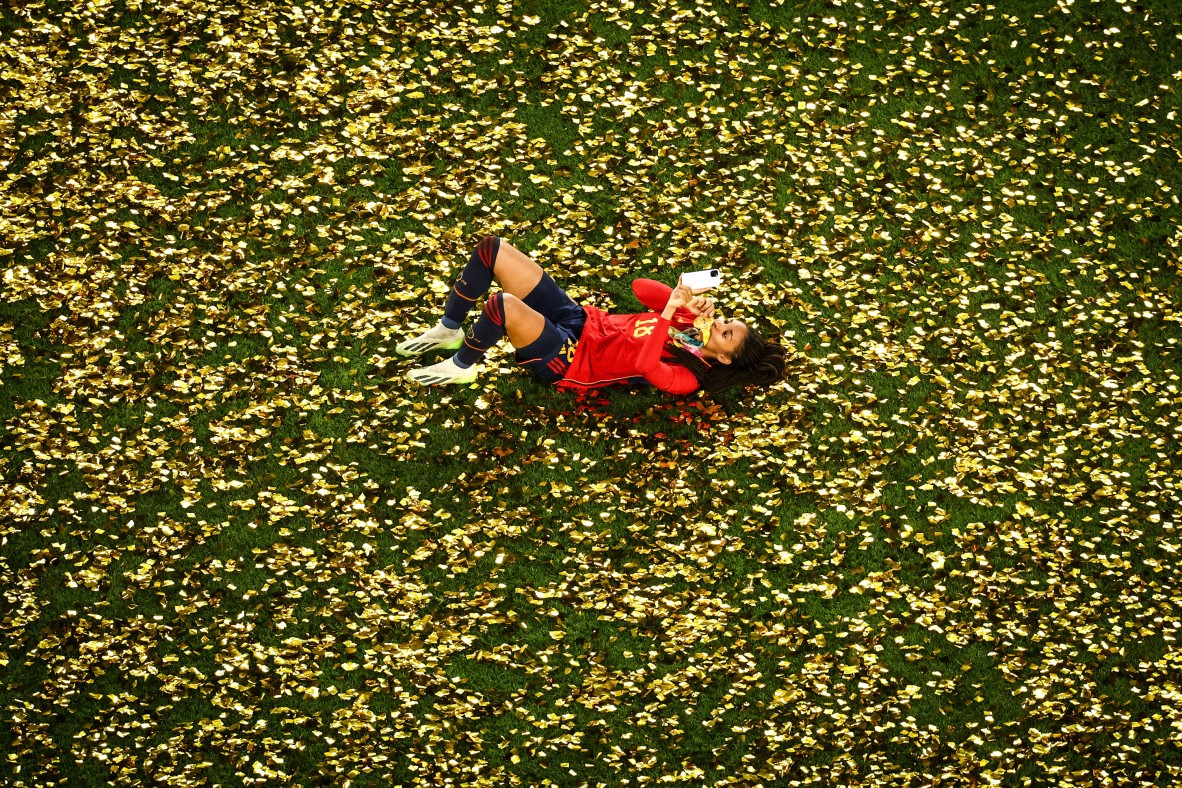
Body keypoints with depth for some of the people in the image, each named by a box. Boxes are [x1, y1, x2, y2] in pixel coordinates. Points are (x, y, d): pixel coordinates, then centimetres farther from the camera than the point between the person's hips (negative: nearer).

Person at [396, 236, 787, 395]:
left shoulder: (686, 377, -17)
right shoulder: (694, 321, 4)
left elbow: (643, 364, -38)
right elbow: (641, 288, 6)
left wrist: (671, 309, -37)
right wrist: (686, 300, -11)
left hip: (565, 359, -8)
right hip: (578, 320, 8)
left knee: (503, 305, -38)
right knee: (491, 250, -2)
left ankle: (461, 366, -6)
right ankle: (449, 330, 16)